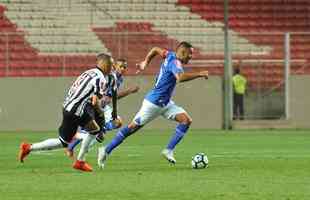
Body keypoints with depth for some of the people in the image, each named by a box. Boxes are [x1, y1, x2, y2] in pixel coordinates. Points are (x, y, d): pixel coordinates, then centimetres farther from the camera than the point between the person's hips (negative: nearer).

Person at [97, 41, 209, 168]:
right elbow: (180, 77, -44)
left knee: (186, 120, -7)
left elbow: (155, 50, 21)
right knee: (133, 127, 0)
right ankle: (106, 151, 11)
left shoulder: (171, 56, 5)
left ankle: (169, 151, -7)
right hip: (153, 103, -9)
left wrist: (145, 63, 31)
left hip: (165, 103, 9)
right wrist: (199, 74, -38)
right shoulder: (175, 62, -23)